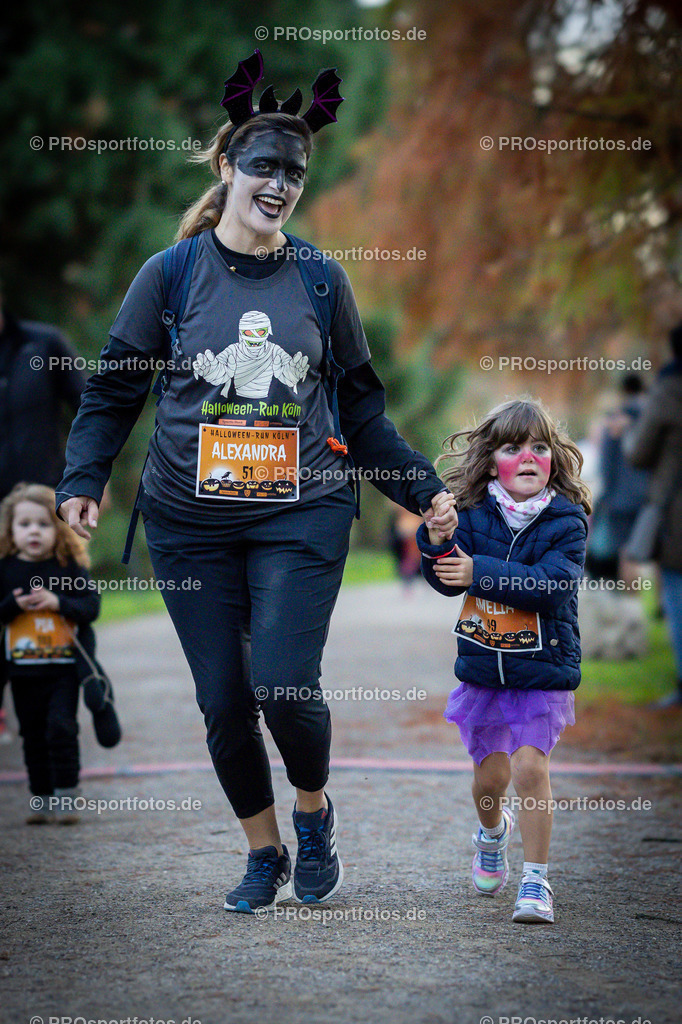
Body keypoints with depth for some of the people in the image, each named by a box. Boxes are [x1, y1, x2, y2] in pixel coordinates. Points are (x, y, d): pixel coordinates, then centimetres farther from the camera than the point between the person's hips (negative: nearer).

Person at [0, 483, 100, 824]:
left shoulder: (70, 567, -2)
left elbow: (91, 607, -6)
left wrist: (57, 602, -19)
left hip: (64, 668, -2)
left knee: (61, 728, -9)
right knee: (33, 736, 10)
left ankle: (66, 796, 2)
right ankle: (41, 799, 21)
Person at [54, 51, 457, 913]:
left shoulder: (321, 281, 6)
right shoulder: (171, 275, 2)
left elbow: (360, 407, 14)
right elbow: (112, 391, 5)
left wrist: (422, 490, 10)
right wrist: (83, 480, -8)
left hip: (302, 516, 0)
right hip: (191, 521, 1)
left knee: (285, 687, -12)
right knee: (222, 700, 3)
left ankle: (314, 812, 19)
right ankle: (264, 852, 23)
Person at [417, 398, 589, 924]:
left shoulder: (565, 521, -9)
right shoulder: (474, 516, -1)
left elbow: (551, 583, -23)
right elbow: (448, 581, -7)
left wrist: (480, 572, -28)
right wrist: (438, 543, -27)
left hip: (543, 671, -3)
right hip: (483, 668, 3)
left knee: (530, 767, -15)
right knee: (489, 776, 12)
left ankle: (536, 880, -4)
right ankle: (494, 830, 46)